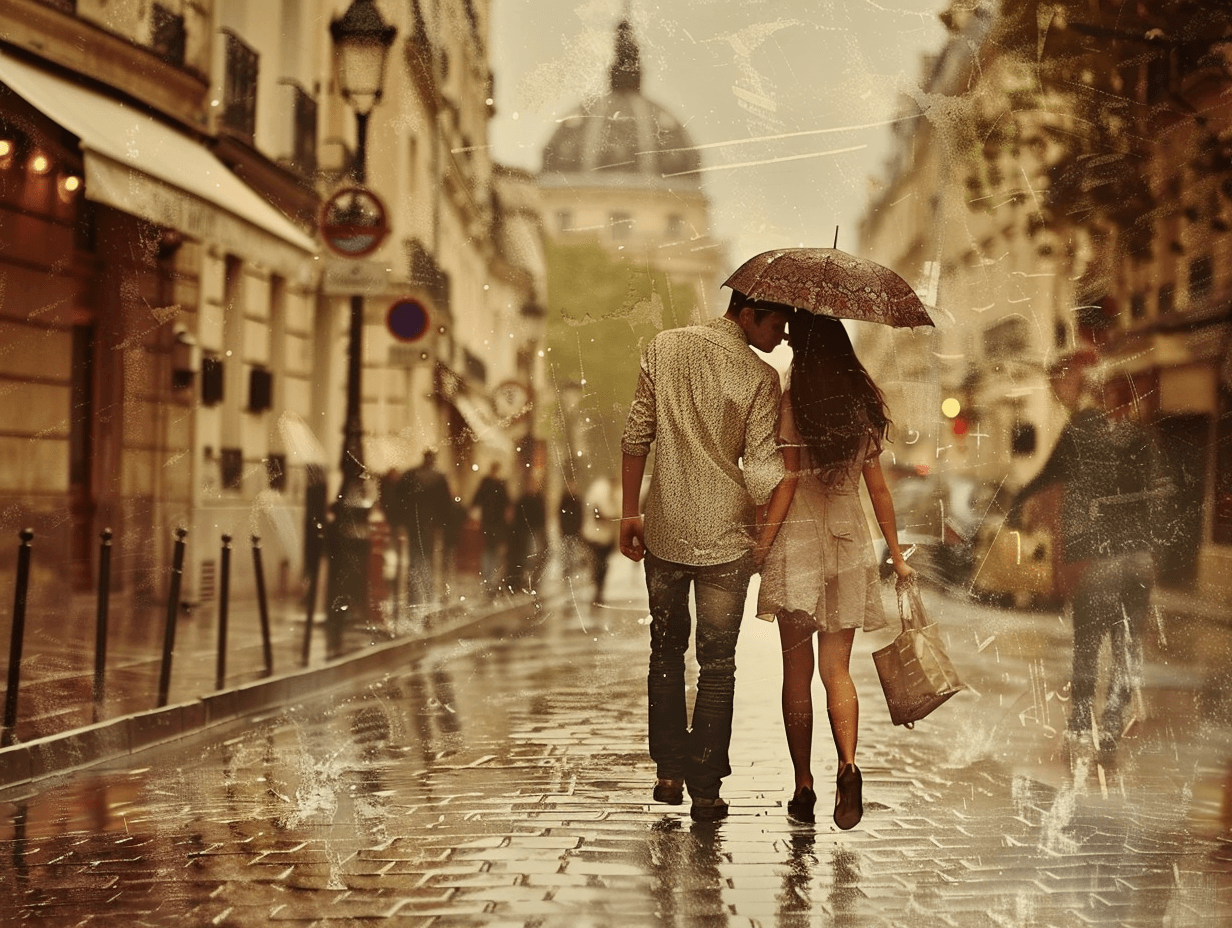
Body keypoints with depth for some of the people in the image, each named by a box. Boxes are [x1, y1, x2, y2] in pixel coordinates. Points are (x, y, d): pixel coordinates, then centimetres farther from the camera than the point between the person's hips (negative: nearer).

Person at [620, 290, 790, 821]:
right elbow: (760, 472, -14)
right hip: (725, 537, -3)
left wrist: (628, 513, 7)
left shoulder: (664, 348, 0)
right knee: (716, 662, 7)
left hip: (664, 532, 3)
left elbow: (636, 436, 1)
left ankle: (669, 772, 21)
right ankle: (706, 788, 9)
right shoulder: (760, 378, -11)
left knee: (666, 650, 18)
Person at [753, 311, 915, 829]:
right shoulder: (865, 406, 5)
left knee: (797, 671, 5)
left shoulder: (792, 403, -8)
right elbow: (878, 488, 8)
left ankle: (803, 789, 7)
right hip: (850, 542, 4)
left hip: (799, 540, -3)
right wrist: (896, 554, 15)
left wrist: (762, 545, -5)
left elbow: (787, 482, -11)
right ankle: (847, 765, -16)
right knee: (837, 668, 7)